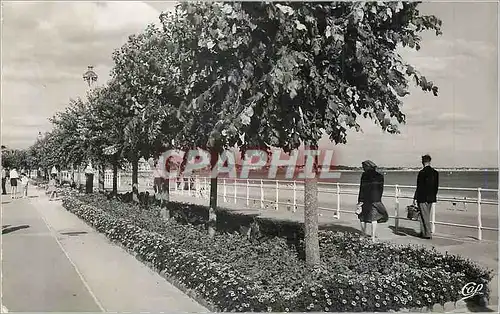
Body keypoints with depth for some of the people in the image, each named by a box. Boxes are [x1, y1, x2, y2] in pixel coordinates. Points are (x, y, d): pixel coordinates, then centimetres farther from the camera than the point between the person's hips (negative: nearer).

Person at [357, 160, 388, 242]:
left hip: (365, 199, -2)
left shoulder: (364, 175, -5)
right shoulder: (380, 176, 3)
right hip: (375, 200, 2)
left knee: (363, 217, 13)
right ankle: (373, 238, -4)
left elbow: (362, 189, -6)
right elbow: (381, 189, 6)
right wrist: (378, 199, 14)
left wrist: (360, 201, -4)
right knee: (374, 218, 3)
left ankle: (364, 235, 19)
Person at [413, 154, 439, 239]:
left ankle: (428, 234, 4)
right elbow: (436, 186, 10)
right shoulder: (435, 172, 5)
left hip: (422, 198, -7)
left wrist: (415, 198, -9)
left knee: (425, 216, 1)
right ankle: (423, 232, 23)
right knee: (426, 216, 16)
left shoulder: (422, 172, -16)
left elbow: (419, 187, -16)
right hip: (431, 198, 7)